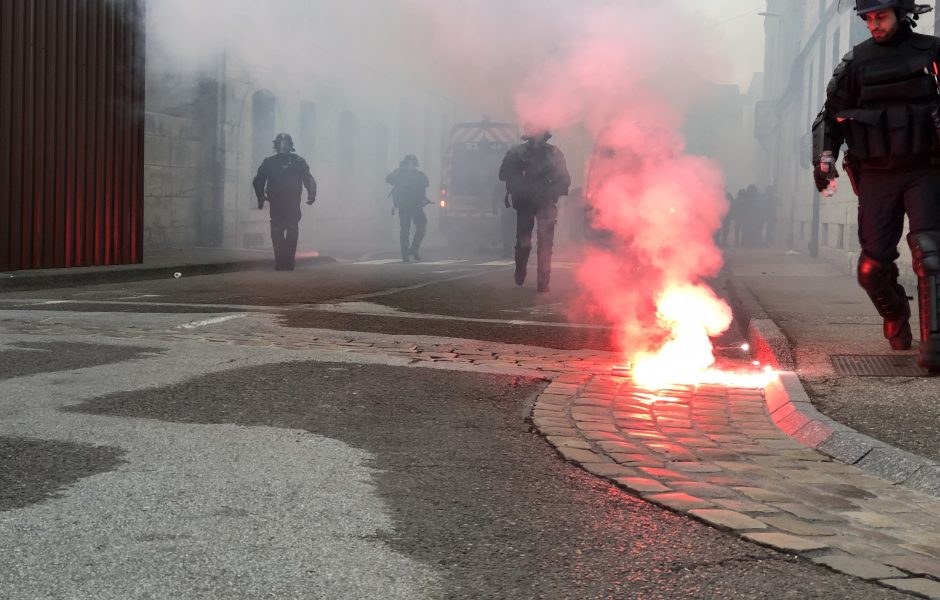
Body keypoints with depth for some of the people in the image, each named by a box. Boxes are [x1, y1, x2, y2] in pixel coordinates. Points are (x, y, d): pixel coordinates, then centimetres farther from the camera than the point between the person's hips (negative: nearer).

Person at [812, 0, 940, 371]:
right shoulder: (857, 62, 4)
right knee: (873, 266, 2)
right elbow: (831, 114, 11)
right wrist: (824, 158, -1)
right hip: (877, 177, 2)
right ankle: (896, 317, 33)